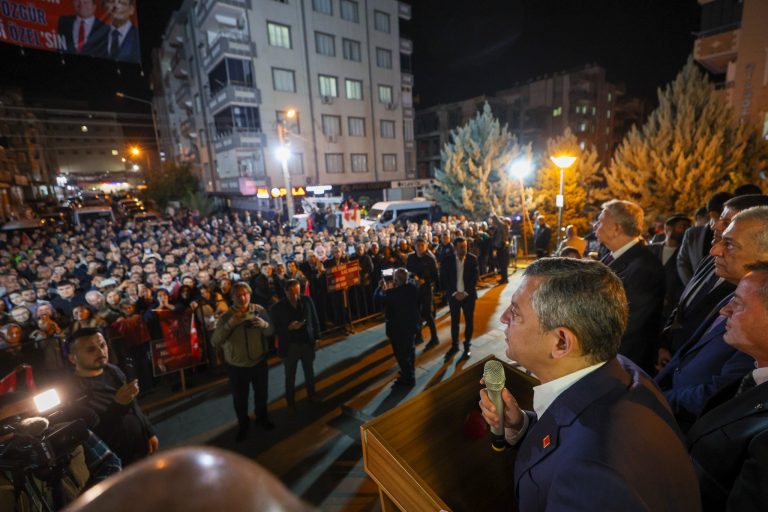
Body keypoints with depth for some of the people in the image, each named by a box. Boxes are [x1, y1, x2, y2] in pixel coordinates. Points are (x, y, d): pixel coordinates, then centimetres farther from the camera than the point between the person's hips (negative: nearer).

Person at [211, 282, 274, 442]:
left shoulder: (259, 310, -12)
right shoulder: (226, 316, -14)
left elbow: (271, 331, -6)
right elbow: (215, 342, -21)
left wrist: (264, 324, -29)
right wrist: (229, 324, -36)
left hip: (259, 362, 1)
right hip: (237, 366, -1)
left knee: (261, 394, 21)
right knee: (240, 399, 16)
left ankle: (262, 418, 49)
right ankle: (243, 425, 43)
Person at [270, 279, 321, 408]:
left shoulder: (307, 300, -11)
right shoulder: (277, 308, -16)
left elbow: (315, 319, -1)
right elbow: (275, 329, -11)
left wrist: (316, 337, 0)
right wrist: (289, 328, -27)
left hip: (307, 343, 2)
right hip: (290, 346, -2)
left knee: (309, 372, 22)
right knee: (290, 376, 17)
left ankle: (311, 394, 45)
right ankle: (290, 400, 38)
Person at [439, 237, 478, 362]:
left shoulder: (472, 258, -7)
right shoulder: (448, 260, -7)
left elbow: (475, 278, -7)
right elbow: (444, 279, -5)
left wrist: (465, 293, -13)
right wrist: (454, 293, -12)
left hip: (468, 295, 0)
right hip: (454, 295, 0)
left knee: (469, 321, 11)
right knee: (454, 321, 11)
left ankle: (467, 345, 27)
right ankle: (454, 345, 27)